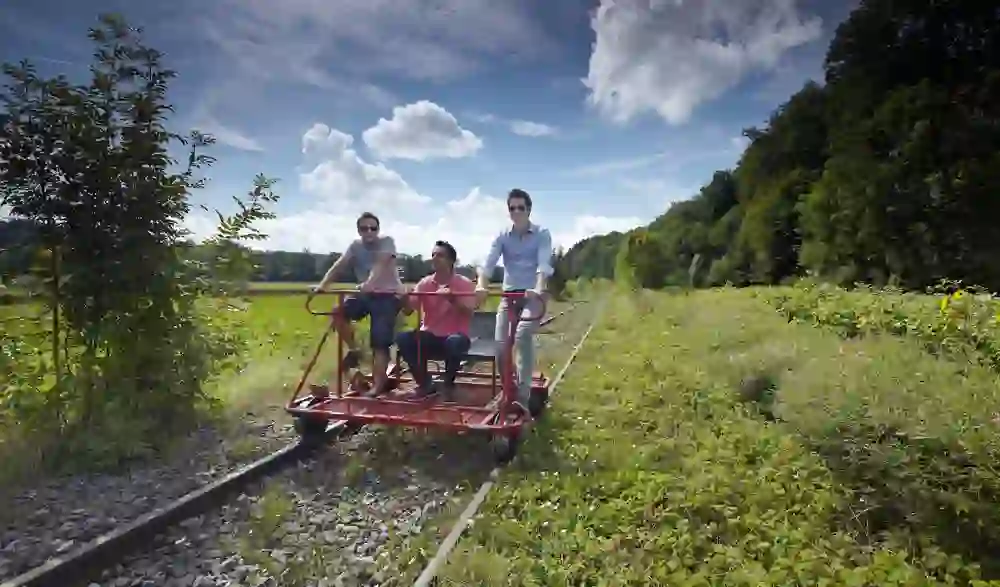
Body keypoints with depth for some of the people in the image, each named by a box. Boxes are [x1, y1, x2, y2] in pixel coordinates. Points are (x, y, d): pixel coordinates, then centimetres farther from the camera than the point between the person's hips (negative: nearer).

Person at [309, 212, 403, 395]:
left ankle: (377, 387, -4)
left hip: (388, 295, -5)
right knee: (338, 312, -20)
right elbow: (338, 266, -8)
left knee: (380, 343, -12)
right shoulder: (355, 246, 3)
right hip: (366, 293, 5)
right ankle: (353, 350, 0)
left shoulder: (387, 241, -11)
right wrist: (322, 285, -24)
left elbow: (381, 263, -29)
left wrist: (369, 283, -47)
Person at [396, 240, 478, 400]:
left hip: (454, 337, -3)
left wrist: (451, 298, -35)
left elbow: (468, 313, -19)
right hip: (430, 337, 4)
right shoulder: (424, 283, 4)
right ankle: (425, 384, -4)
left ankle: (448, 385, -9)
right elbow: (408, 311, -2)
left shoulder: (465, 283, -6)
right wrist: (405, 298, -24)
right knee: (403, 338, -24)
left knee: (455, 342, -38)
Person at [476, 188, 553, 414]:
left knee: (523, 334, -29)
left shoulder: (541, 234, -1)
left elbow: (544, 264, -17)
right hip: (508, 294, 3)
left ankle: (523, 395, -24)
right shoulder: (502, 236, 6)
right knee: (501, 345, -6)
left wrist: (538, 289, -36)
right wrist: (481, 286, -29)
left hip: (532, 296, -3)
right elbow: (488, 262, -9)